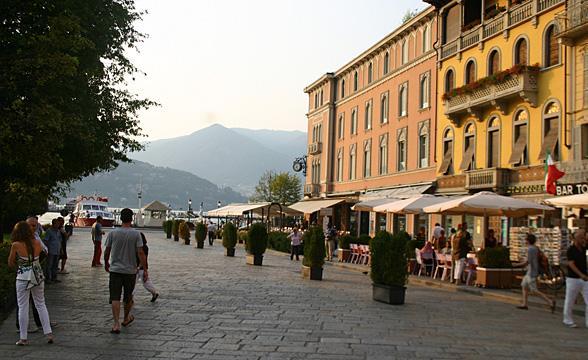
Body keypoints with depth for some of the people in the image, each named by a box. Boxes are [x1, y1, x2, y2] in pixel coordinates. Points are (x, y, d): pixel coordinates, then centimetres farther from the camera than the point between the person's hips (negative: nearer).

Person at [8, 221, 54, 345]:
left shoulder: (16, 245, -11)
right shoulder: (37, 244, -2)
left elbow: (10, 264, -2)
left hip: (23, 278, -4)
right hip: (38, 276, 4)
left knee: (23, 307, 6)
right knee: (41, 304, 14)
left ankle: (23, 338, 9)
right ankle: (49, 333, 11)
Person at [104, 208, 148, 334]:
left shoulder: (112, 233, -2)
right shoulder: (136, 234, -7)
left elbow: (107, 251, 6)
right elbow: (140, 253, -10)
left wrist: (106, 263, 24)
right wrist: (145, 270, -6)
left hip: (115, 270, 0)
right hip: (130, 270, 0)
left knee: (115, 298, -2)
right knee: (128, 297, 17)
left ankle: (116, 324, -13)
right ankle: (126, 318, 36)